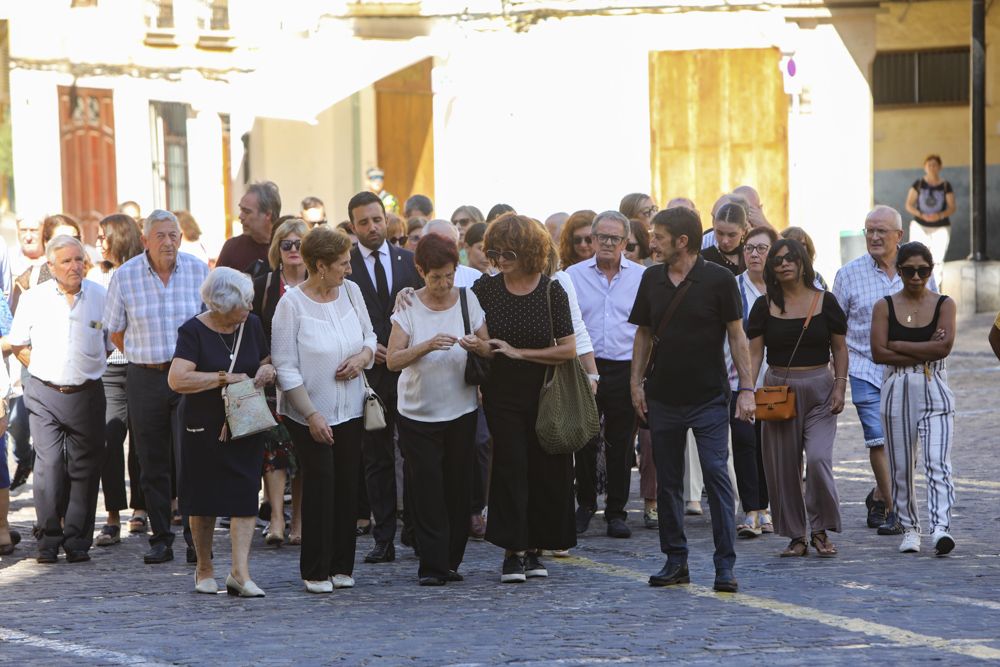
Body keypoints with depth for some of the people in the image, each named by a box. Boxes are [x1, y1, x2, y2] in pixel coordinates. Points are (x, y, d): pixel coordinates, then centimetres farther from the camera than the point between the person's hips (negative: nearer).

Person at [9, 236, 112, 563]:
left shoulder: (101, 297, 1)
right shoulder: (34, 299, 0)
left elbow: (112, 344, 14)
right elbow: (18, 344, 12)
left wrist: (89, 366, 7)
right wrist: (42, 368, 6)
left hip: (87, 395, 1)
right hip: (44, 395, -1)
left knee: (85, 468, 2)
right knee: (49, 465, -8)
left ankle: (77, 540, 9)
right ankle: (49, 539, -1)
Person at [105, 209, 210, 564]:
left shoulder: (198, 270, 0)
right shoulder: (125, 276, -2)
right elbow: (116, 331, 10)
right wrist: (146, 359, 10)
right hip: (145, 379, 1)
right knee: (153, 465, 5)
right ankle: (161, 539, 13)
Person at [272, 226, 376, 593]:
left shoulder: (351, 291, 4)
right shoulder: (292, 304, -13)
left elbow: (369, 336, 17)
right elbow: (286, 367, -12)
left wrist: (362, 357, -7)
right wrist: (312, 415, -15)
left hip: (350, 408, 5)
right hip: (310, 413, -5)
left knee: (348, 487, 5)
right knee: (320, 486, -5)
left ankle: (342, 566, 15)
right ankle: (316, 572, 4)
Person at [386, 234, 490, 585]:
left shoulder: (467, 299, 2)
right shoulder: (408, 306, -3)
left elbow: (490, 351, 6)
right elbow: (393, 359, -10)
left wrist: (478, 345, -17)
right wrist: (427, 346, -25)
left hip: (461, 408, 2)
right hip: (418, 411, -2)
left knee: (458, 487, 4)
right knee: (427, 487, -5)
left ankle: (451, 560, 14)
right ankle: (433, 565, -2)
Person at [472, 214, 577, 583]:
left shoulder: (551, 291, -5)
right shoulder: (485, 288, 0)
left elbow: (568, 348, -8)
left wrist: (519, 353, -12)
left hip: (544, 396, 0)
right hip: (502, 395, 0)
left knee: (544, 469, 3)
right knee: (511, 466, -8)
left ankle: (531, 548, 15)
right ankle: (512, 552, -5)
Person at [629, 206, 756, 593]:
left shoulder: (719, 280, -7)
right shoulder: (652, 279, 6)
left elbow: (736, 335, -5)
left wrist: (746, 388, -10)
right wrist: (636, 383, 6)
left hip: (709, 397, -5)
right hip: (663, 397, 5)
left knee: (716, 474, -10)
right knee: (667, 480, 8)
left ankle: (725, 565, -9)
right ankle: (675, 560, 17)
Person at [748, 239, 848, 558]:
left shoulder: (825, 302, 3)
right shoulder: (764, 306, 4)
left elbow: (839, 348, 8)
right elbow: (754, 352, 3)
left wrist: (840, 386, -3)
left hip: (819, 390, -1)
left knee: (818, 458, -16)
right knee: (783, 466, 2)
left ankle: (820, 531, 0)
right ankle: (795, 536, 12)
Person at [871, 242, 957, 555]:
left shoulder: (944, 304, 4)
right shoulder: (884, 306, 6)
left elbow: (944, 346, -11)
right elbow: (878, 352, -6)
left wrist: (899, 345, -6)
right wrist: (924, 352, -9)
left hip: (935, 391, -2)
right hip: (897, 390, 2)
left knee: (938, 463, -15)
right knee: (901, 468, 6)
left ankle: (941, 528, -25)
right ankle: (909, 528, 19)